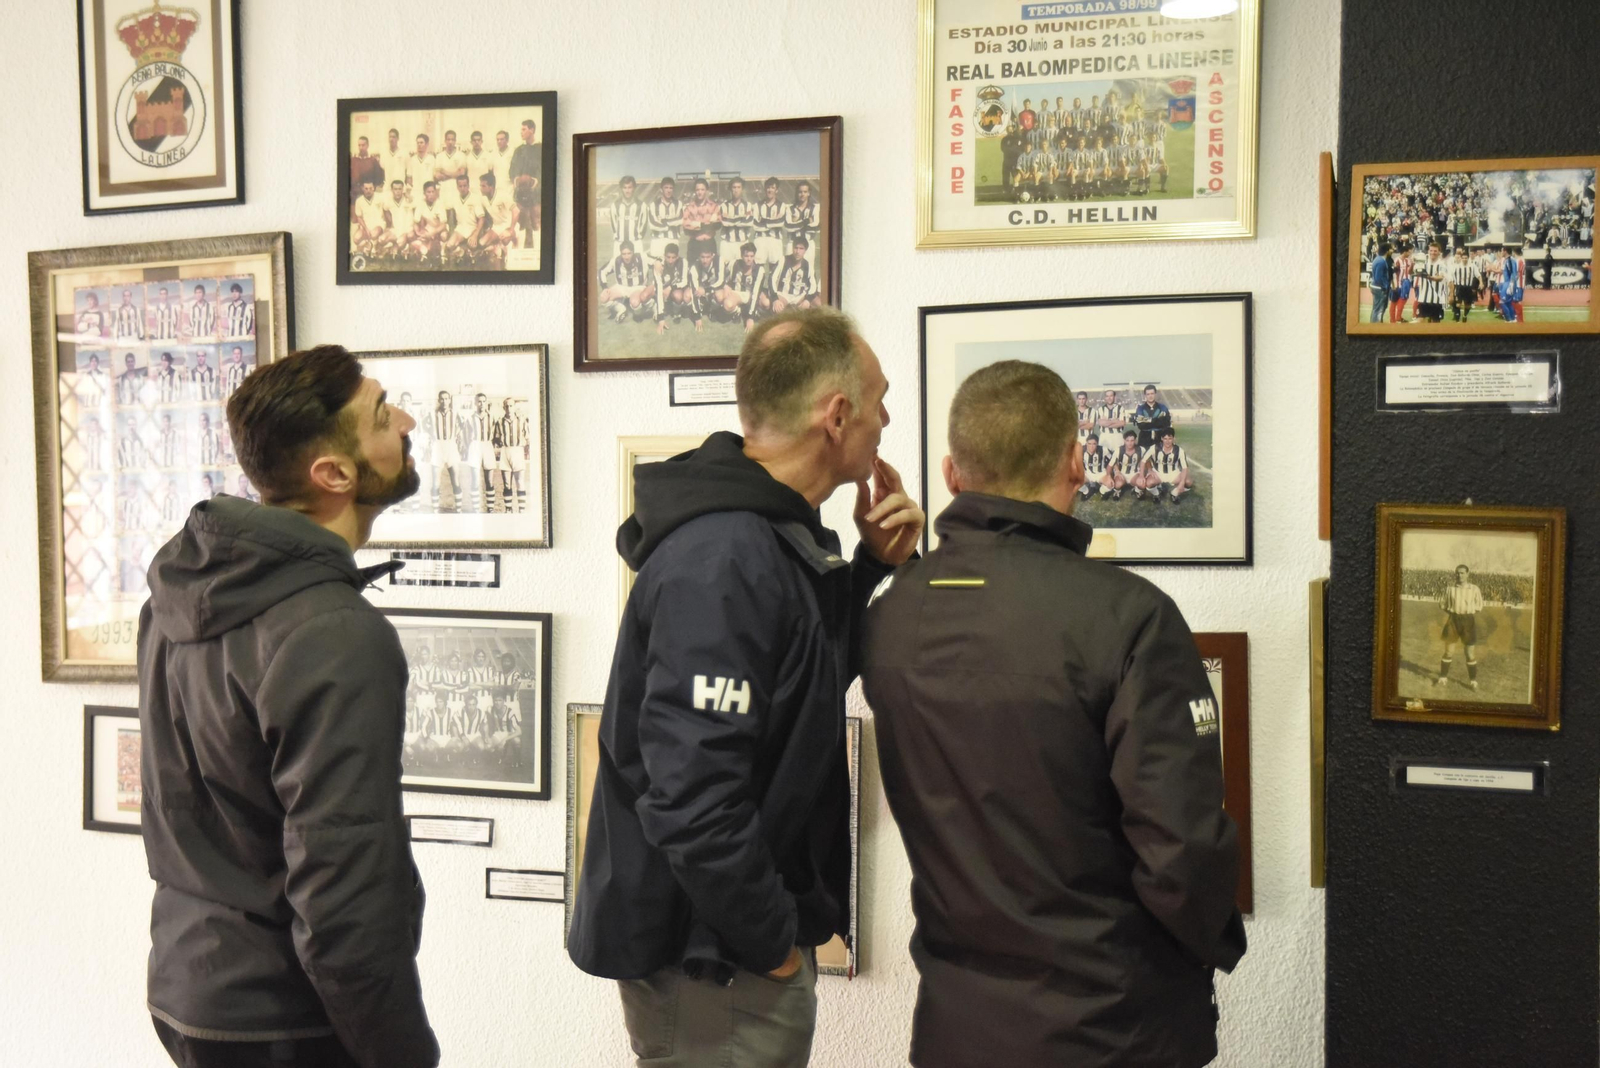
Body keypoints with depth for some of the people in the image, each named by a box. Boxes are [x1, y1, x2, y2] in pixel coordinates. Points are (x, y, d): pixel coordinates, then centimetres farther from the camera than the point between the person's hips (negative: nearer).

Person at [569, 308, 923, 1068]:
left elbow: (805, 680, 16)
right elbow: (690, 798, -31)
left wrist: (871, 568, 2)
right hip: (714, 961, -10)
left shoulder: (766, 529, 4)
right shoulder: (723, 564, -27)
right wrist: (772, 944, -17)